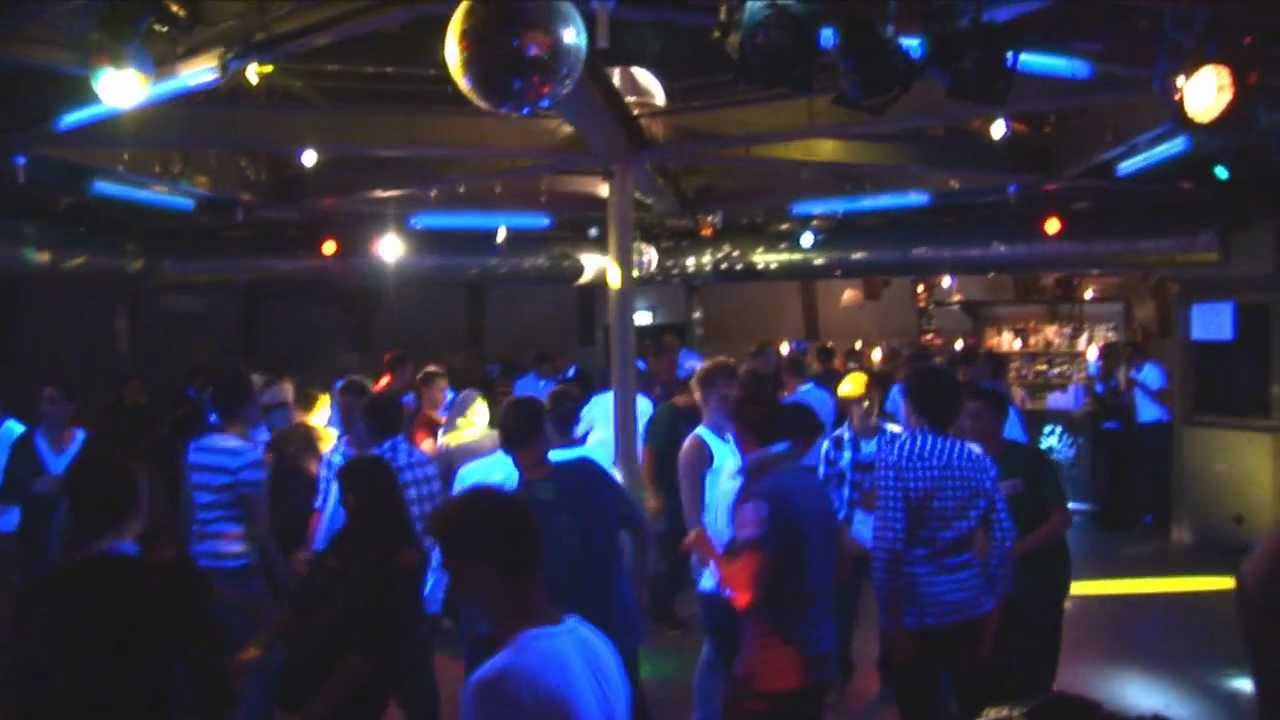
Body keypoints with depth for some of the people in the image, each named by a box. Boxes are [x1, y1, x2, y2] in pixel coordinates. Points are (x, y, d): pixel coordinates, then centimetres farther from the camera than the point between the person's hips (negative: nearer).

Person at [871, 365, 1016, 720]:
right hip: (971, 604, 5)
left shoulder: (897, 458, -14)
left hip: (918, 608, -4)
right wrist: (993, 600, 12)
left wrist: (889, 615, -12)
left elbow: (888, 544, -19)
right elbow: (1003, 538, 2)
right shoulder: (978, 460, 2)